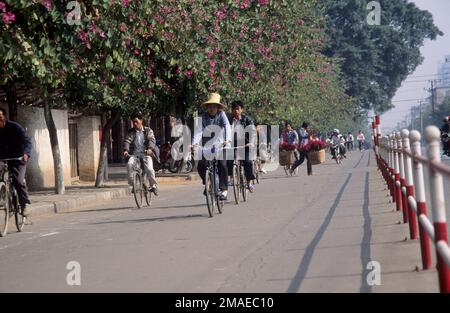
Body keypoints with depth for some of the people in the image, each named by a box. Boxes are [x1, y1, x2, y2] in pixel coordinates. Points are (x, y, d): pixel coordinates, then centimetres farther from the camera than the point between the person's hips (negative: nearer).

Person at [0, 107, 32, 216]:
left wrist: (26, 153, -39)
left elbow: (27, 141, -20)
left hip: (17, 158, -3)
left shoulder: (14, 127, -12)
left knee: (19, 181, -18)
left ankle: (25, 205, -6)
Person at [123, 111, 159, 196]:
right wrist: (125, 150, -22)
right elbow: (127, 141, -1)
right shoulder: (131, 132, 13)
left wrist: (149, 149, -29)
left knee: (149, 168, -24)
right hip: (134, 154, 2)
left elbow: (152, 140, -8)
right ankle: (132, 184, -20)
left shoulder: (148, 130, 8)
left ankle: (153, 185, -1)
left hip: (146, 154, -2)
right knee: (129, 164, -29)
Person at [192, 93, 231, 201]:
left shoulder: (221, 114, -6)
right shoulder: (203, 117, -3)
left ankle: (224, 189, -11)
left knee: (222, 164, -22)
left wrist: (228, 139, -37)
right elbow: (199, 130, -14)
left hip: (219, 144, -2)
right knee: (200, 166, -11)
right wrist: (194, 143, -30)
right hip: (206, 145, 2)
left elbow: (227, 126, -19)